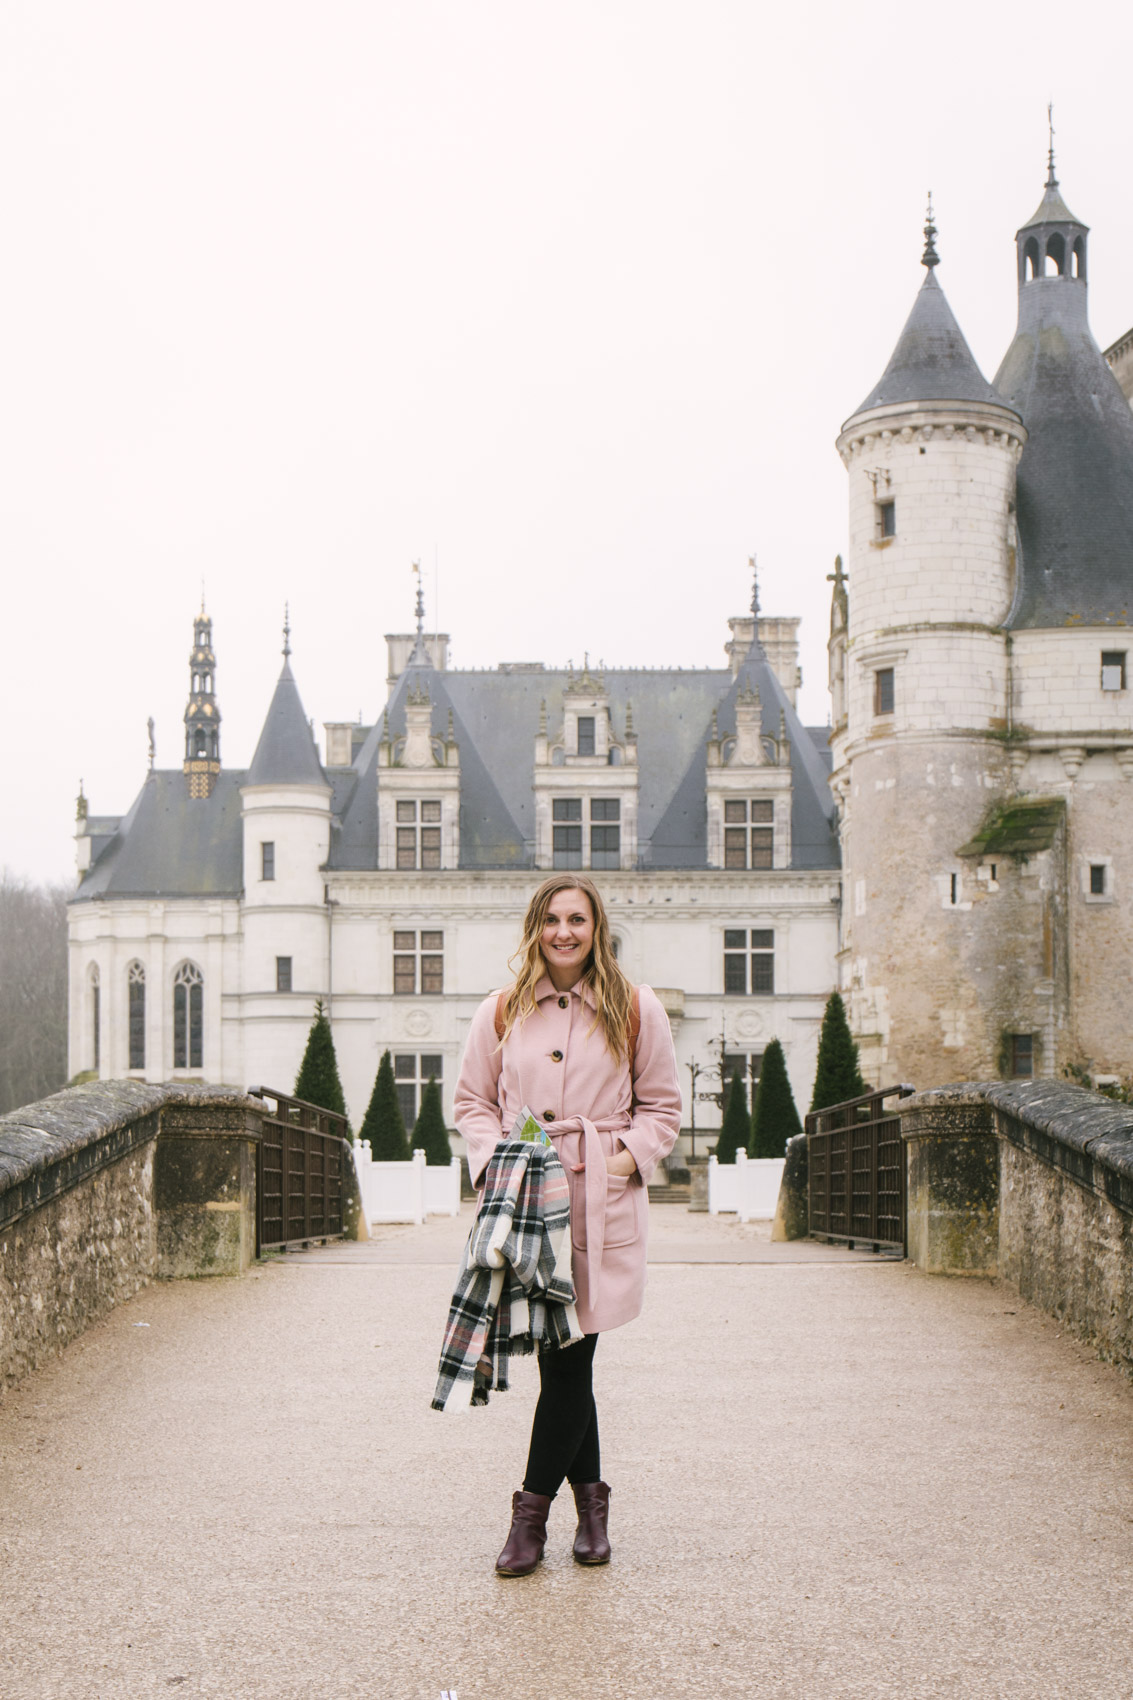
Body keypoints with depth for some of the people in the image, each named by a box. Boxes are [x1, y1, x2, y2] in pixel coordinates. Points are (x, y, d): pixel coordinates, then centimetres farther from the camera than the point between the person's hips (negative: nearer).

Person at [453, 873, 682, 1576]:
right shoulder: (502, 1013, 10)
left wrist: (626, 1157, -4)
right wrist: (492, 1161, 0)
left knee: (570, 1355, -7)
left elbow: (662, 1105, 12)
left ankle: (534, 1508, 4)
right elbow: (473, 1101, 17)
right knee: (561, 1357, 0)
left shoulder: (636, 1010, 6)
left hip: (602, 1202, -1)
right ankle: (589, 1497, 18)